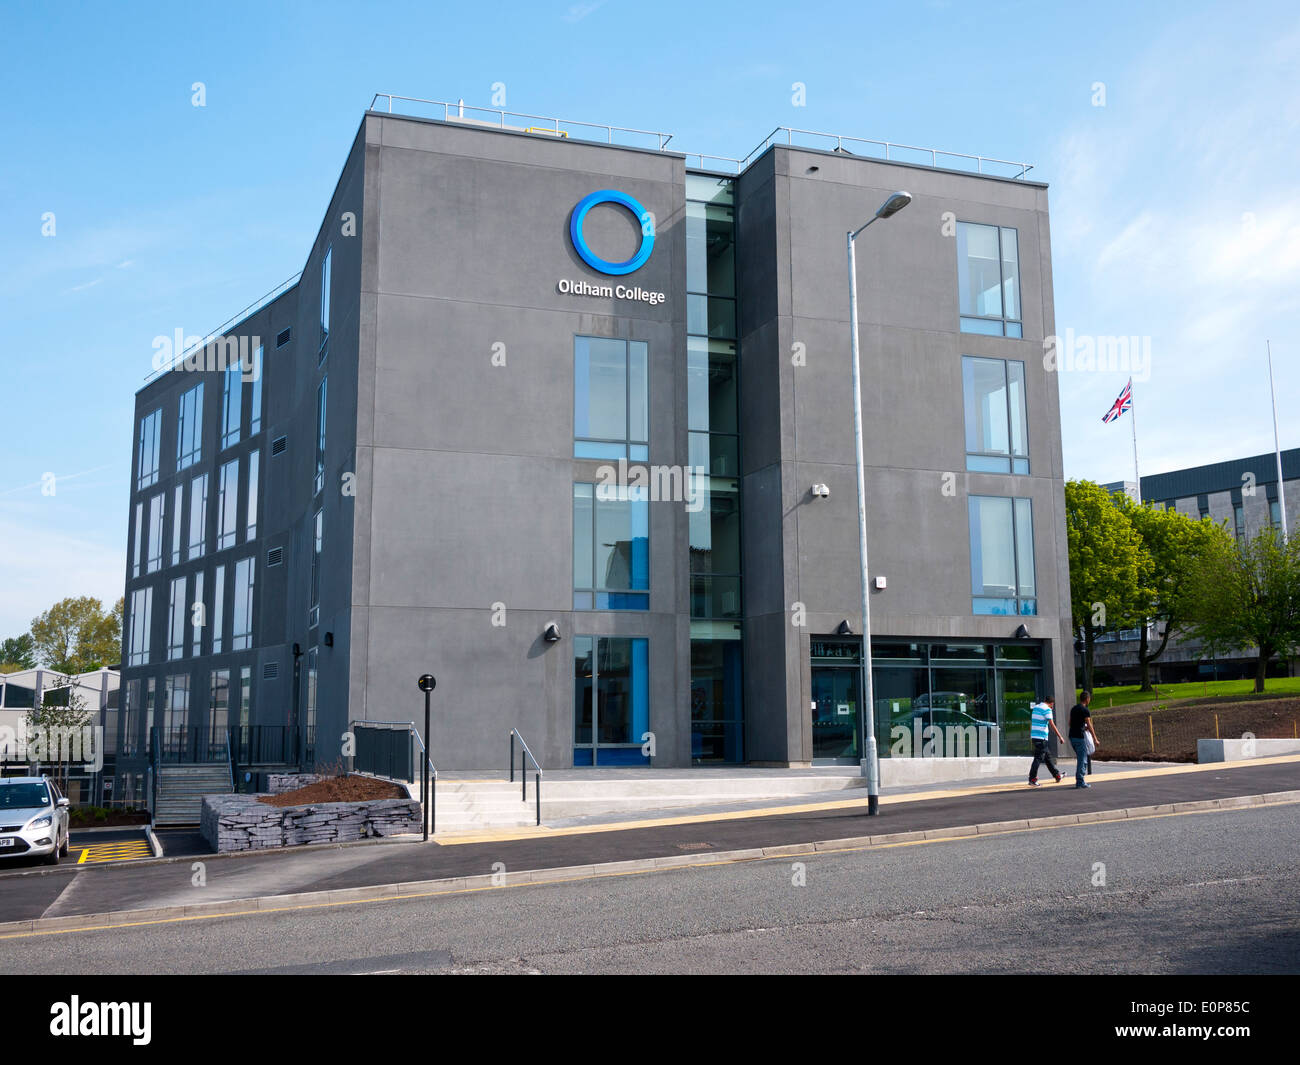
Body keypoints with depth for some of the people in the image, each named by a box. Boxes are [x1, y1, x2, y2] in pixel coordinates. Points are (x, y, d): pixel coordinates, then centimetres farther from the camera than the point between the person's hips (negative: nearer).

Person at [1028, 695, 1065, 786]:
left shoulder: (1036, 707, 14)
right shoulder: (1047, 710, -11)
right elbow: (1052, 725, -16)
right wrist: (1060, 737, -12)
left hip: (1034, 735, 9)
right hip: (1041, 737, -9)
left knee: (1048, 756, 18)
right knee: (1038, 758, -7)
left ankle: (1057, 776, 28)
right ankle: (1032, 779, -8)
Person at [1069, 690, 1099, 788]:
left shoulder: (1073, 708, 14)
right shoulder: (1085, 710, -11)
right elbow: (1089, 726, -14)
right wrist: (1095, 739, -12)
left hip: (1072, 736, 8)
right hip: (1080, 737, -8)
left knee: (1080, 759, 17)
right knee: (1082, 760, -2)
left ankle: (1079, 780, 17)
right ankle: (1080, 782, -2)